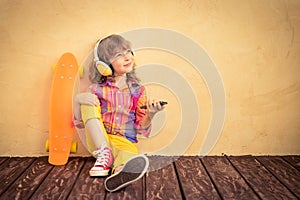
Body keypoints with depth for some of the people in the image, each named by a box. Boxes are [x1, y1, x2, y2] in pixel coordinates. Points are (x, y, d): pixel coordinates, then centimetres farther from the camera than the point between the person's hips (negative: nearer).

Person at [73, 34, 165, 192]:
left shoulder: (137, 90, 3)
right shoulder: (97, 89, 2)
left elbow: (141, 128, 2)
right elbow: (80, 122, 3)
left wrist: (150, 115, -21)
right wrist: (77, 100, -17)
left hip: (125, 143, -1)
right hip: (98, 142, 2)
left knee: (133, 158, -36)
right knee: (87, 103, -18)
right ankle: (104, 154, -25)